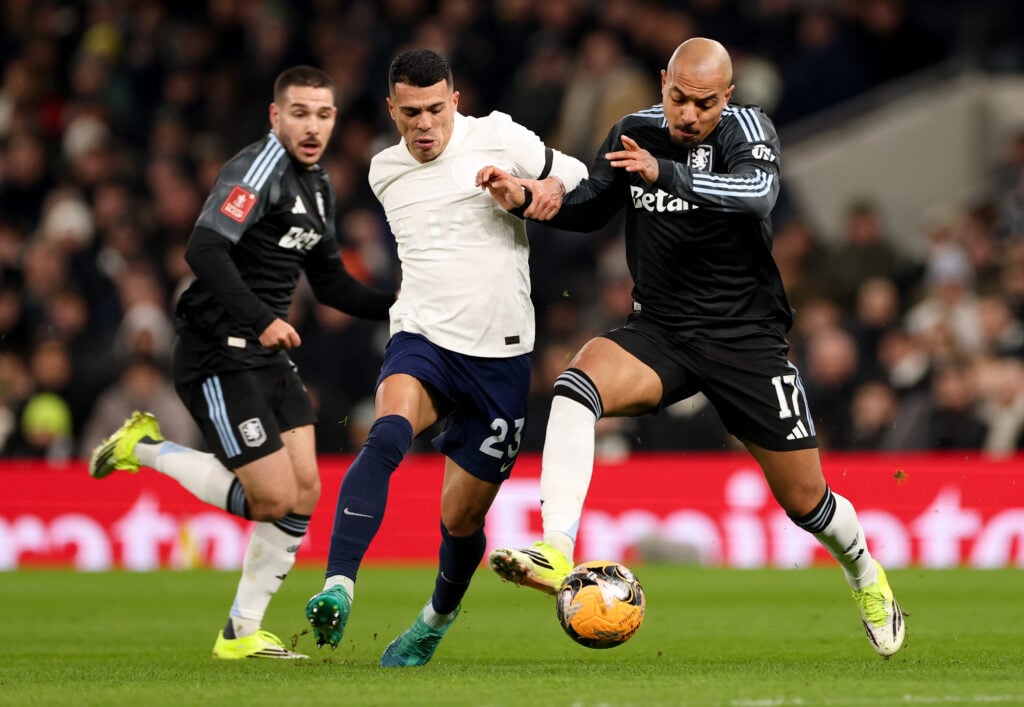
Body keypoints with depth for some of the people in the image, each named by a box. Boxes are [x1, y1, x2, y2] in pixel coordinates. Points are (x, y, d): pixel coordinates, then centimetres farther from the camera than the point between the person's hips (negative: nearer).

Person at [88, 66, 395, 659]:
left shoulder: (319, 187, 16)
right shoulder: (259, 169, -14)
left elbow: (331, 282, 25)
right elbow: (205, 249, -27)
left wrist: (396, 305, 11)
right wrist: (261, 320, -35)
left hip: (269, 356, 9)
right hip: (220, 358, -9)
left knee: (305, 492, 1)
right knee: (273, 497, -11)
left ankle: (243, 632, 11)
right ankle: (147, 449, 8)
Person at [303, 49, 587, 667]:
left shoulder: (499, 138, -2)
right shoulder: (385, 172, 9)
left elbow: (578, 176, 9)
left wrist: (551, 185, -10)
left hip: (501, 357, -1)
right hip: (423, 339, 1)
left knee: (462, 518, 7)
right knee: (388, 433, -33)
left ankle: (439, 617, 39)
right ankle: (337, 589, -43)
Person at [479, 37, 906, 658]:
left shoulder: (747, 128, -11)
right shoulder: (636, 132, 1)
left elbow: (758, 192, -33)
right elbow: (591, 210, 15)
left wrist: (665, 173, -45)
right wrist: (526, 198, -4)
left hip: (746, 339, -3)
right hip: (659, 334, 3)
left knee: (807, 502, 5)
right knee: (578, 383, -30)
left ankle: (865, 573, 40)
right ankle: (554, 554, -40)